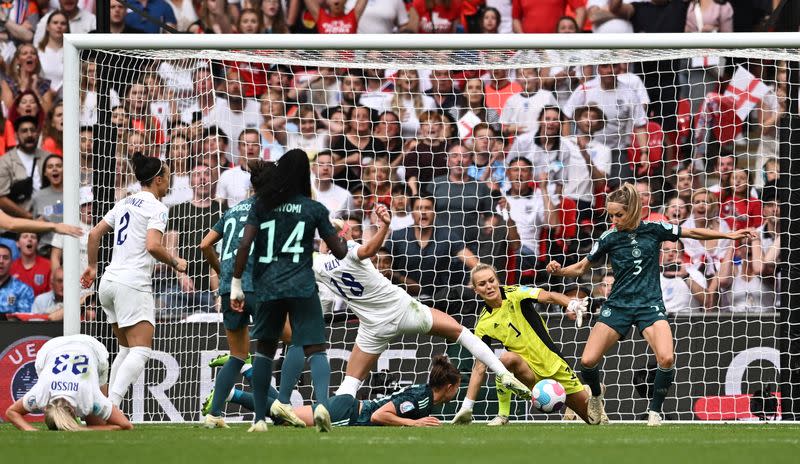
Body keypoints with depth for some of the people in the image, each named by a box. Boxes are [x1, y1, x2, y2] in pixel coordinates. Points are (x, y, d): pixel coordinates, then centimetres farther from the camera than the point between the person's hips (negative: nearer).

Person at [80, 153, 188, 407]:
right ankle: (111, 405, -30)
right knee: (141, 351, -13)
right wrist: (175, 263, -4)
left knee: (127, 349, 16)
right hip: (133, 284, -9)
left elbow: (94, 234, 18)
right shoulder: (156, 208, -6)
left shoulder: (125, 203, 17)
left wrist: (92, 266, 28)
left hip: (109, 281, 9)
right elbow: (153, 245, -19)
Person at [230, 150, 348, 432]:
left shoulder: (262, 206, 4)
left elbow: (244, 245, -6)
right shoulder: (314, 209, 3)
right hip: (303, 289, -2)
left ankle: (260, 418, 15)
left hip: (267, 288, 2)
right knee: (315, 350, -3)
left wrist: (236, 283, 0)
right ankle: (322, 403, -29)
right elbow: (340, 252, 6)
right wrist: (343, 237, 29)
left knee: (264, 349, 17)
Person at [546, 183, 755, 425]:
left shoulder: (654, 230, -1)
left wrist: (729, 235, 8)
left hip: (650, 305, -1)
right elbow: (581, 268, 6)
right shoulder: (609, 238, 0)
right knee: (587, 361, -13)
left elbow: (692, 233, 9)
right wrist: (559, 270, -13)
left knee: (667, 358, -26)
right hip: (618, 305, 1)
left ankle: (654, 411, -4)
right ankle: (596, 397, 20)